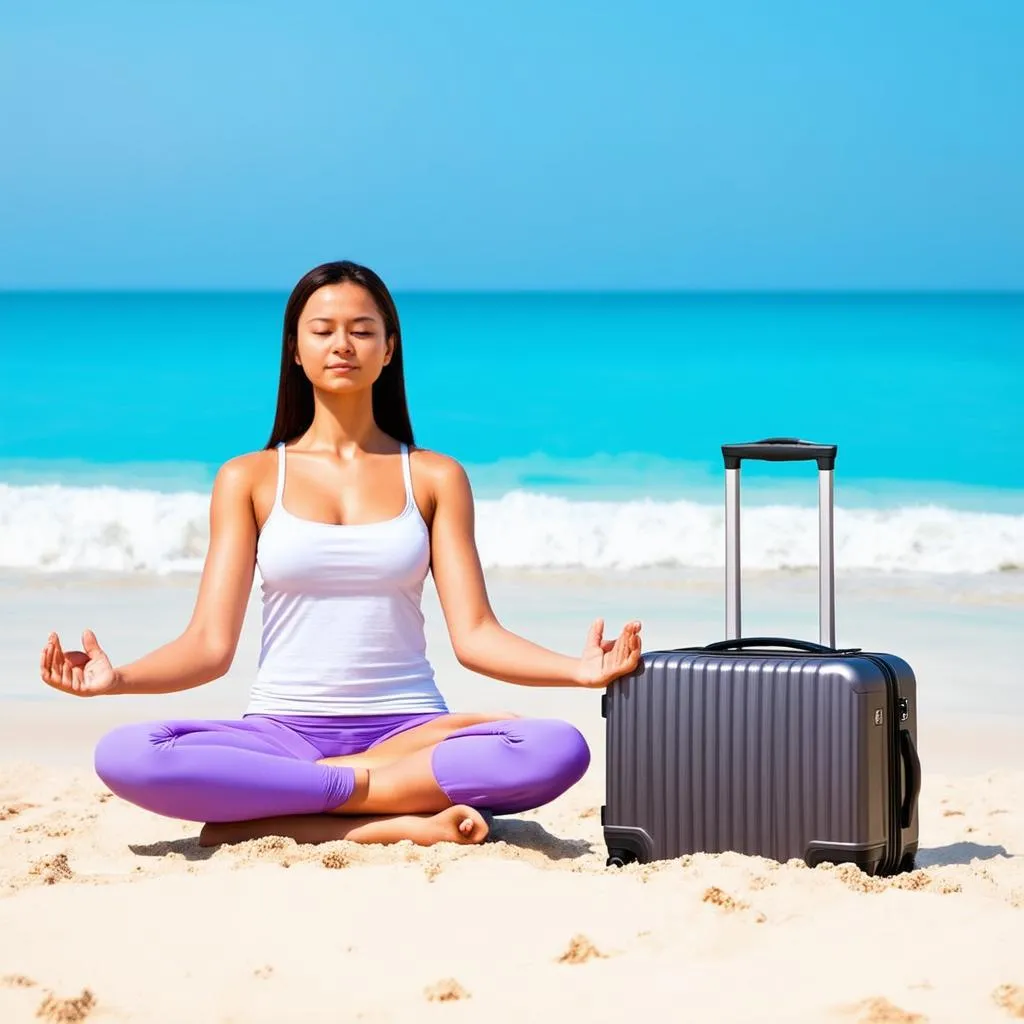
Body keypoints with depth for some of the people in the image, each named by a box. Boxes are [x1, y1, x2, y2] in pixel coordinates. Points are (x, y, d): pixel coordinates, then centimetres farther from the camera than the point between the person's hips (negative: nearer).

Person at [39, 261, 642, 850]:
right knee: (124, 755, -31)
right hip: (284, 731, -1)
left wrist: (580, 670, -16)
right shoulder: (248, 480, 9)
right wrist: (116, 678, -18)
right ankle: (397, 823, -24)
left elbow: (474, 635, 2)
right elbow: (210, 645, 2)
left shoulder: (435, 478, 10)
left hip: (411, 730, 1)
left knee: (560, 750, -32)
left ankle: (264, 814, -22)